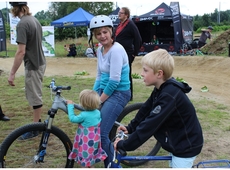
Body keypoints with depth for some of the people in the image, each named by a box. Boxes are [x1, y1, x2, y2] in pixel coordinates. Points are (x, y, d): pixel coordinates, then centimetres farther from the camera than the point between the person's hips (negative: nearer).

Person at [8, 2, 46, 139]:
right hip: (40, 63, 9)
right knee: (34, 95, 19)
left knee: (35, 97, 2)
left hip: (33, 66, -9)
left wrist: (12, 73, -19)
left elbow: (21, 52, -24)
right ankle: (38, 122, 31)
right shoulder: (35, 20, 8)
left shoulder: (22, 24, -19)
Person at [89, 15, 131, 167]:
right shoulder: (100, 50, 8)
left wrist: (99, 101, -13)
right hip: (105, 90, 9)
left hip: (118, 93, -8)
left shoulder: (116, 50, -19)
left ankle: (111, 164, 9)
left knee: (100, 133, -13)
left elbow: (114, 81, -21)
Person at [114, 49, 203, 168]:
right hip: (178, 142, 9)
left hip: (186, 146, -9)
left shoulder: (169, 96, -32)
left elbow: (150, 125, -33)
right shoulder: (161, 89, -2)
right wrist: (130, 128, 2)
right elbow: (145, 110, 6)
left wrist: (124, 145, -27)